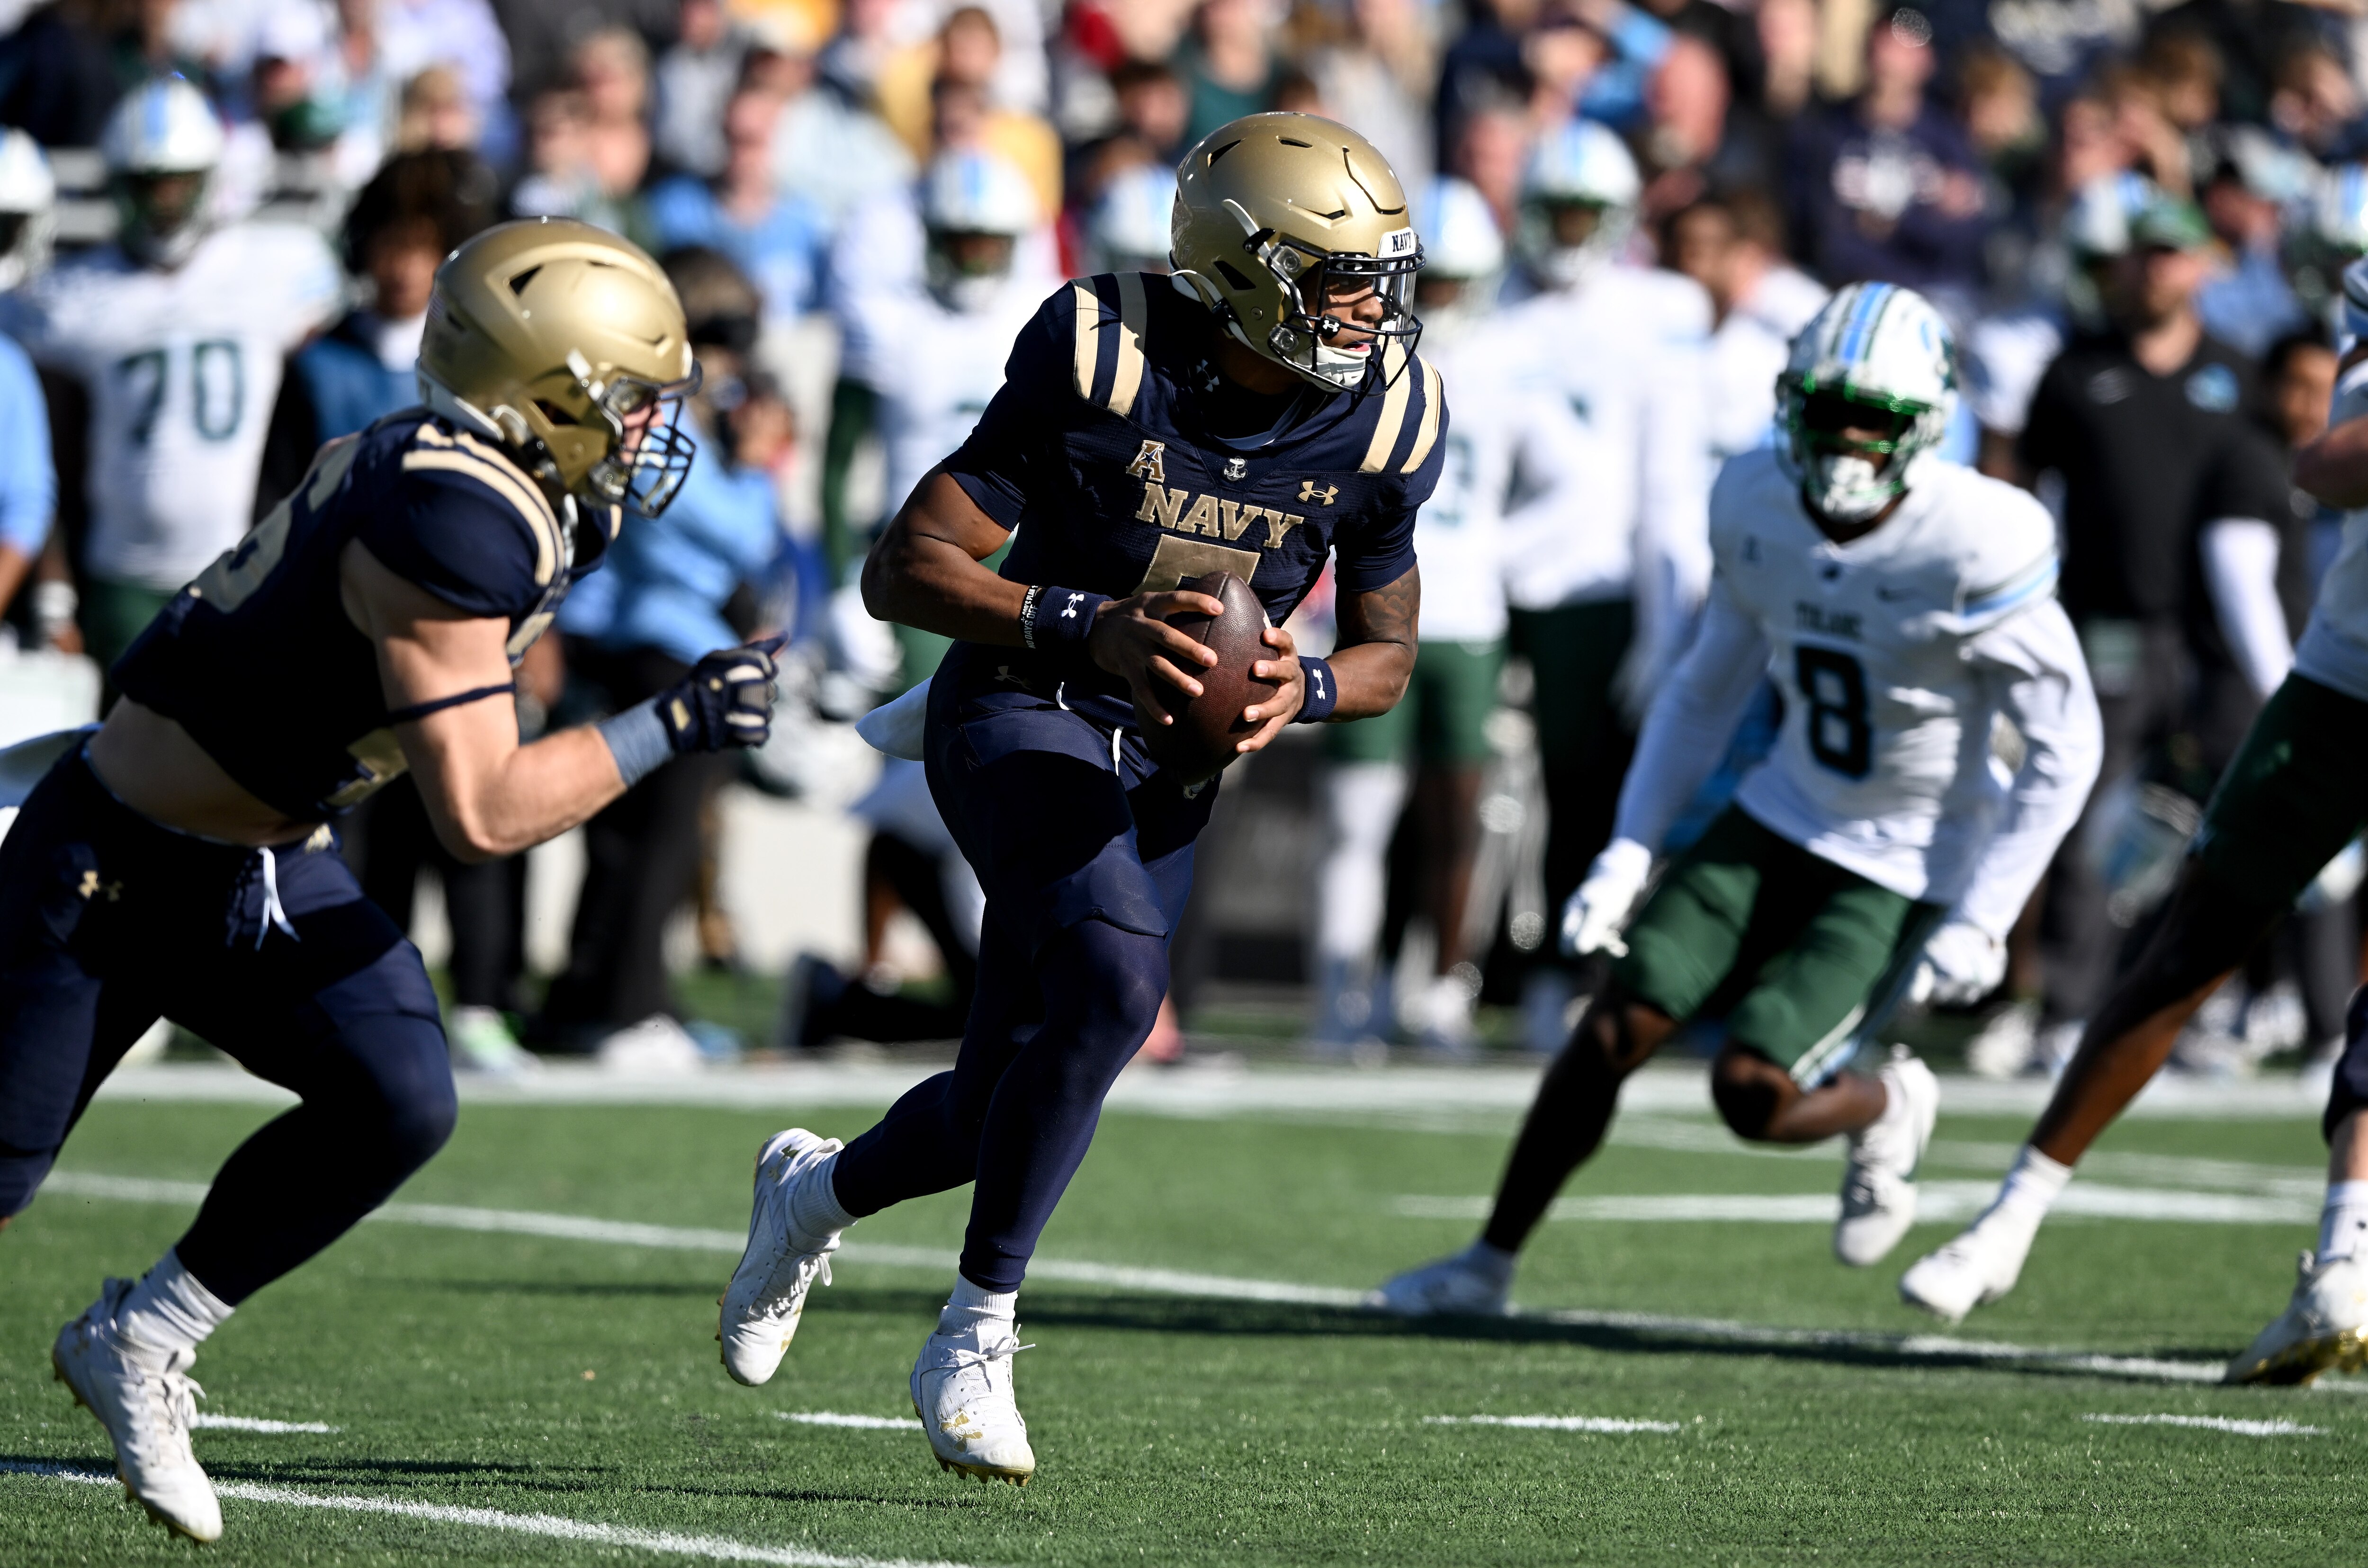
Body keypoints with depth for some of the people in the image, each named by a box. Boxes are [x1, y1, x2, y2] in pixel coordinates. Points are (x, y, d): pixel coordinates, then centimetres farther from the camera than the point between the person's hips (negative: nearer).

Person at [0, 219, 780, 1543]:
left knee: (399, 1107, -8)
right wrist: (672, 729, -22)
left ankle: (139, 1346, 8)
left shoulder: (492, 489, 0)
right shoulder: (454, 525, -29)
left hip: (268, 873, 8)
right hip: (111, 870, -8)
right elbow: (482, 814, -29)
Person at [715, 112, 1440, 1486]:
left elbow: (1387, 657, 6)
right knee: (1111, 980, -31)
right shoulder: (1106, 363, -21)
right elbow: (903, 570, -20)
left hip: (1169, 768, 5)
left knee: (1009, 1106, 5)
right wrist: (1091, 628, -34)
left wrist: (1302, 690, -18)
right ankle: (976, 1338, -18)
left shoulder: (1383, 426, -8)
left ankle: (819, 1190, 41)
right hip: (1021, 712, -5)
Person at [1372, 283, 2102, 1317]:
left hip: (1901, 869, -5)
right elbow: (1710, 689, 10)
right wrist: (1629, 850, 4)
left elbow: (2064, 750, -16)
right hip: (1783, 817, 5)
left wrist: (1981, 923, -18)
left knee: (1751, 1092, -16)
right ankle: (1490, 1262, 10)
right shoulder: (1759, 507, -6)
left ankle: (1887, 1107, 18)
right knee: (1617, 1026, -5)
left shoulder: (1976, 546, -24)